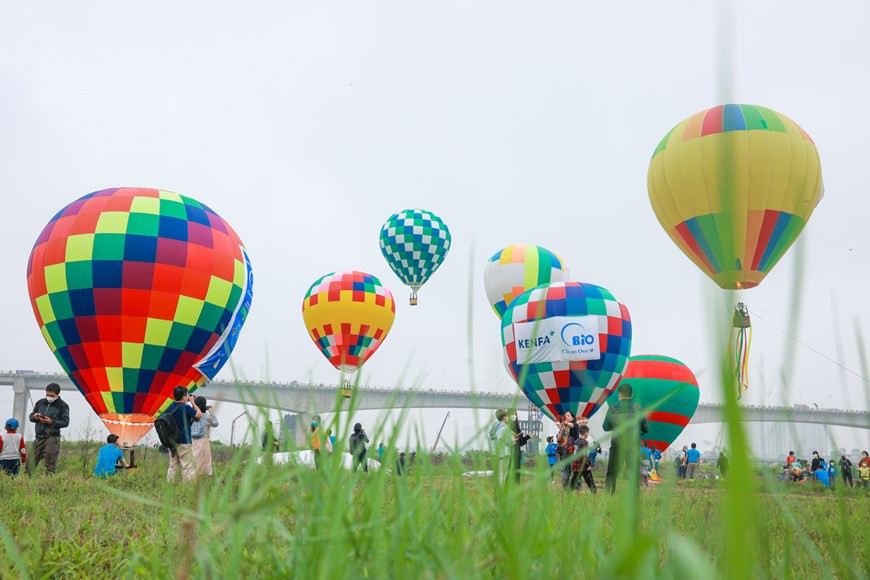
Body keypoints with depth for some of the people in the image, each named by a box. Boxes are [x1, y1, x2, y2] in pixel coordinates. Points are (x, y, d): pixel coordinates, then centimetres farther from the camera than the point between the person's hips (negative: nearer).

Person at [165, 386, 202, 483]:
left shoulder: (171, 407, 4)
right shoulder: (185, 407, -15)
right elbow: (199, 415, -7)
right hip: (183, 442, -7)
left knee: (173, 466, 12)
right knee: (187, 467, -2)